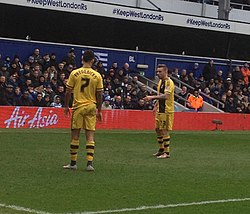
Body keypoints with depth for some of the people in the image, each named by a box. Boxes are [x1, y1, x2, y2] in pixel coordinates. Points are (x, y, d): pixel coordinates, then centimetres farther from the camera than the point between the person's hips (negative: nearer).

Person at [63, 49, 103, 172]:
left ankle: (73, 163, 13)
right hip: (91, 107, 1)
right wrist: (99, 111, 10)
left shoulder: (74, 73, -3)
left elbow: (68, 92, -1)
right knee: (90, 136, 3)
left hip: (78, 107, -1)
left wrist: (66, 106, 10)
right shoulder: (97, 75, -1)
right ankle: (90, 163, -3)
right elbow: (99, 95, 2)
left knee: (75, 135, 7)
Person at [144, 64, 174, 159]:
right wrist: (156, 105, 16)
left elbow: (166, 96, -28)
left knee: (165, 131, -6)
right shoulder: (160, 81, 14)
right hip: (160, 110, 9)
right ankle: (161, 149, 26)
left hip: (167, 111, -9)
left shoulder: (169, 82, -16)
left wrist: (152, 97, -33)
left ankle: (167, 152, 2)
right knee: (158, 129, 14)